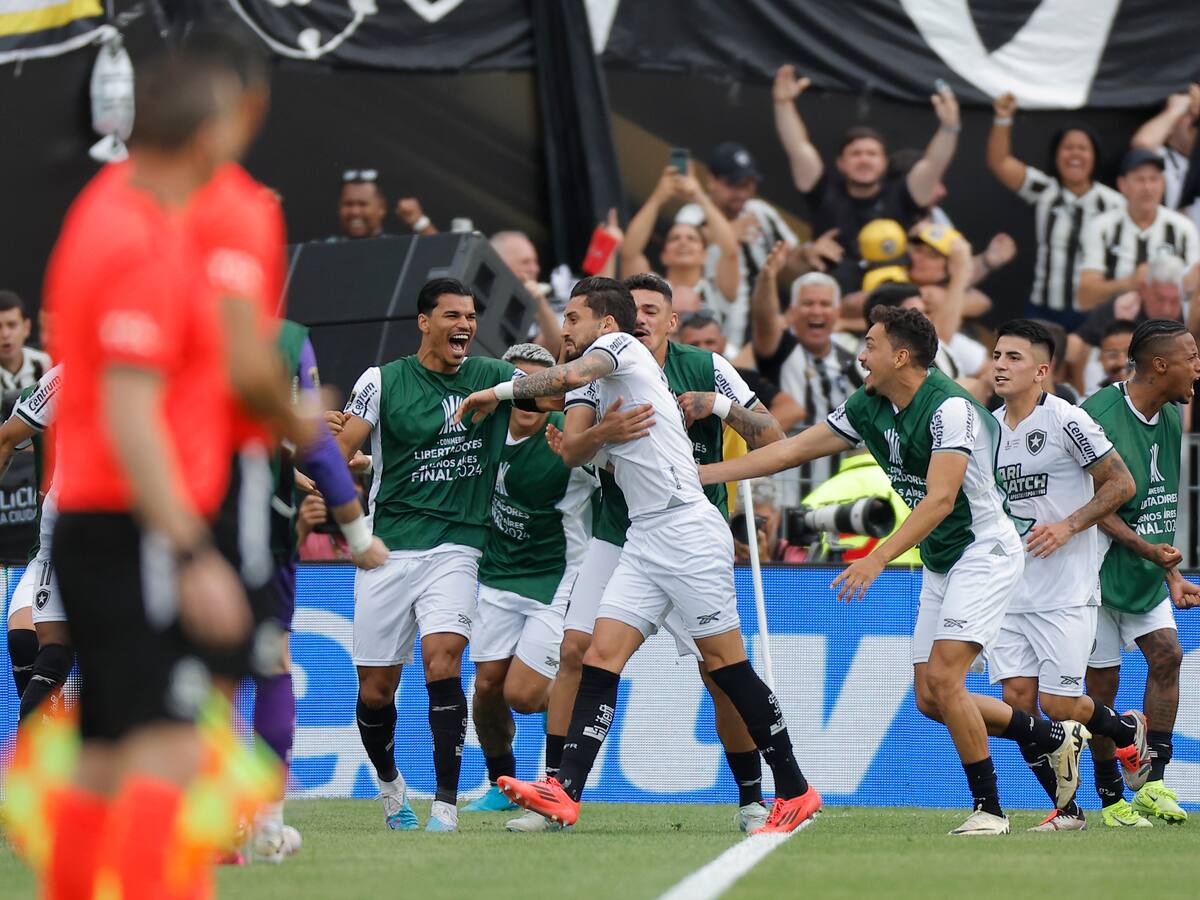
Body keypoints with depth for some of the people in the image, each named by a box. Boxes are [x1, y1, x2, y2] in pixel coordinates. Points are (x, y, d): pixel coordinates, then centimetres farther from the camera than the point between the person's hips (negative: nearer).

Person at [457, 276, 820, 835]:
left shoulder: (621, 346, -4)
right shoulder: (603, 389, 22)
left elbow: (573, 376, -23)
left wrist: (499, 392, -15)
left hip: (688, 531, -9)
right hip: (642, 541, 9)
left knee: (726, 665, -4)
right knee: (601, 657, -6)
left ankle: (795, 792, 5)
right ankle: (566, 792, -16)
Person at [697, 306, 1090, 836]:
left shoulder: (949, 408, -23)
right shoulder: (868, 408, 2)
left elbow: (940, 497, -31)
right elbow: (792, 450, 7)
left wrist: (878, 558, -38)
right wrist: (701, 474, 4)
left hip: (985, 551, -9)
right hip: (938, 563, 9)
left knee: (942, 678, -20)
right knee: (930, 699, 4)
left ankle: (988, 808, -9)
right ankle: (1056, 737, 21)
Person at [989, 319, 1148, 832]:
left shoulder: (1066, 420, -11)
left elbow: (1121, 484, -8)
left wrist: (1067, 526, -17)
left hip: (1065, 591, -6)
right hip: (1008, 591, 6)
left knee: (1059, 705, -6)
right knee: (1017, 699, -4)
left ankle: (1127, 731, 27)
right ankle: (1066, 808, 8)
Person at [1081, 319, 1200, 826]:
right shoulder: (1100, 415, -18)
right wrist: (1145, 548, -23)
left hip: (1147, 571, 7)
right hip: (1100, 569, -7)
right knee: (1103, 680, 0)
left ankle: (1152, 783, -1)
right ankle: (1111, 798, 10)